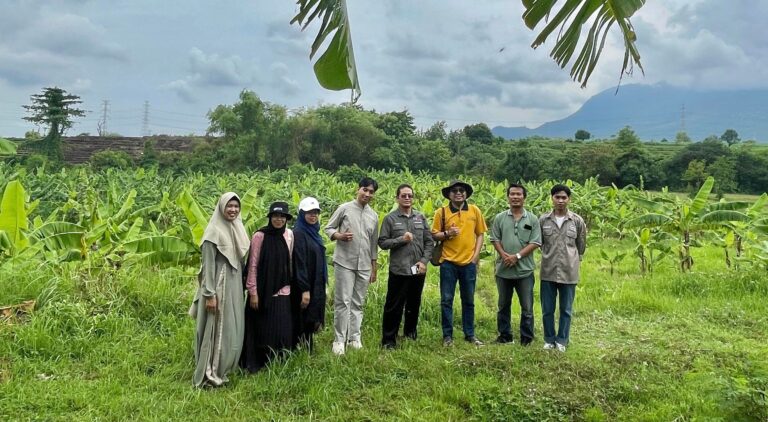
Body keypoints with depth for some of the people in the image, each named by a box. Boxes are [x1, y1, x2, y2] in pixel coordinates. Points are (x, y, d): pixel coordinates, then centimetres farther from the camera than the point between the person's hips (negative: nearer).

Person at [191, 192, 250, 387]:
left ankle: (220, 370, 27)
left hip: (234, 286, 8)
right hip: (218, 285, -8)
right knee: (216, 329, -2)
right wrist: (209, 294, -19)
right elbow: (208, 264, -15)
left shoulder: (238, 229, 10)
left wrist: (242, 287, 17)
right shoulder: (214, 231, -12)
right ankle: (208, 374, 7)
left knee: (231, 330, 14)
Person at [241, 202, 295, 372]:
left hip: (283, 292, 4)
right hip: (263, 292, -4)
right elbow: (252, 265, -9)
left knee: (282, 331, 7)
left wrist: (289, 285, 13)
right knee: (262, 330, 4)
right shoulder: (260, 236, -10)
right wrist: (253, 292, -11)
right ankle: (256, 364, 20)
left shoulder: (289, 234, 4)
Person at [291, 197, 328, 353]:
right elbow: (299, 263, -20)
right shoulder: (298, 233, -15)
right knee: (302, 324, -1)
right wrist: (304, 290, -22)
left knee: (310, 322, 14)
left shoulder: (314, 232, 12)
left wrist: (320, 286, 17)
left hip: (316, 286, 9)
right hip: (304, 286, -9)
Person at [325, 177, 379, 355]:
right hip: (344, 263, -4)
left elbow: (373, 244, 15)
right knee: (343, 302, -4)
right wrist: (340, 236, -19)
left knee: (358, 303, 9)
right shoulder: (344, 208, -2)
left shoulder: (374, 216, 10)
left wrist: (374, 268, 14)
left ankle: (354, 337, 18)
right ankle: (339, 340, 4)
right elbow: (328, 228, 2)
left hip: (364, 266, 4)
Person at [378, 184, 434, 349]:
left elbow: (429, 242, 7)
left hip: (418, 270, 4)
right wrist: (401, 239, -17)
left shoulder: (420, 217, 7)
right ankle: (388, 339, 11)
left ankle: (410, 332, 34)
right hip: (398, 271, -3)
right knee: (394, 306, 1)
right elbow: (382, 242, -5)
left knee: (414, 305, 16)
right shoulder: (390, 218, -2)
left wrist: (424, 261, -4)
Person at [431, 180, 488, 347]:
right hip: (448, 262, -1)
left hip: (469, 262, 1)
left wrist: (476, 255, -2)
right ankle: (447, 335, 14)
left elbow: (480, 234, 7)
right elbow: (434, 235, 2)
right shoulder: (441, 212, -1)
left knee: (469, 300, 12)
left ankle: (470, 334, 24)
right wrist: (447, 233, -17)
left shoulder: (475, 210, 3)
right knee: (446, 300, 3)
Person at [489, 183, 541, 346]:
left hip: (525, 270, -2)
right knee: (503, 305, 12)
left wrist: (517, 256, -14)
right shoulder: (500, 218, 5)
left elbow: (535, 243, -5)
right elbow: (495, 239, 3)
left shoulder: (532, 219, 0)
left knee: (527, 307, 4)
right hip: (503, 270, 2)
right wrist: (504, 255, -14)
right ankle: (505, 335, 24)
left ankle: (527, 338, 16)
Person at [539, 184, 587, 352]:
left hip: (569, 272, 0)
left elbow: (581, 245, 11)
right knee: (547, 309, 8)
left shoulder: (577, 221, -1)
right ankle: (549, 339, 23)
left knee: (566, 310, 9)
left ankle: (562, 340, 22)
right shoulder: (543, 220, -1)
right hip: (548, 271, 1)